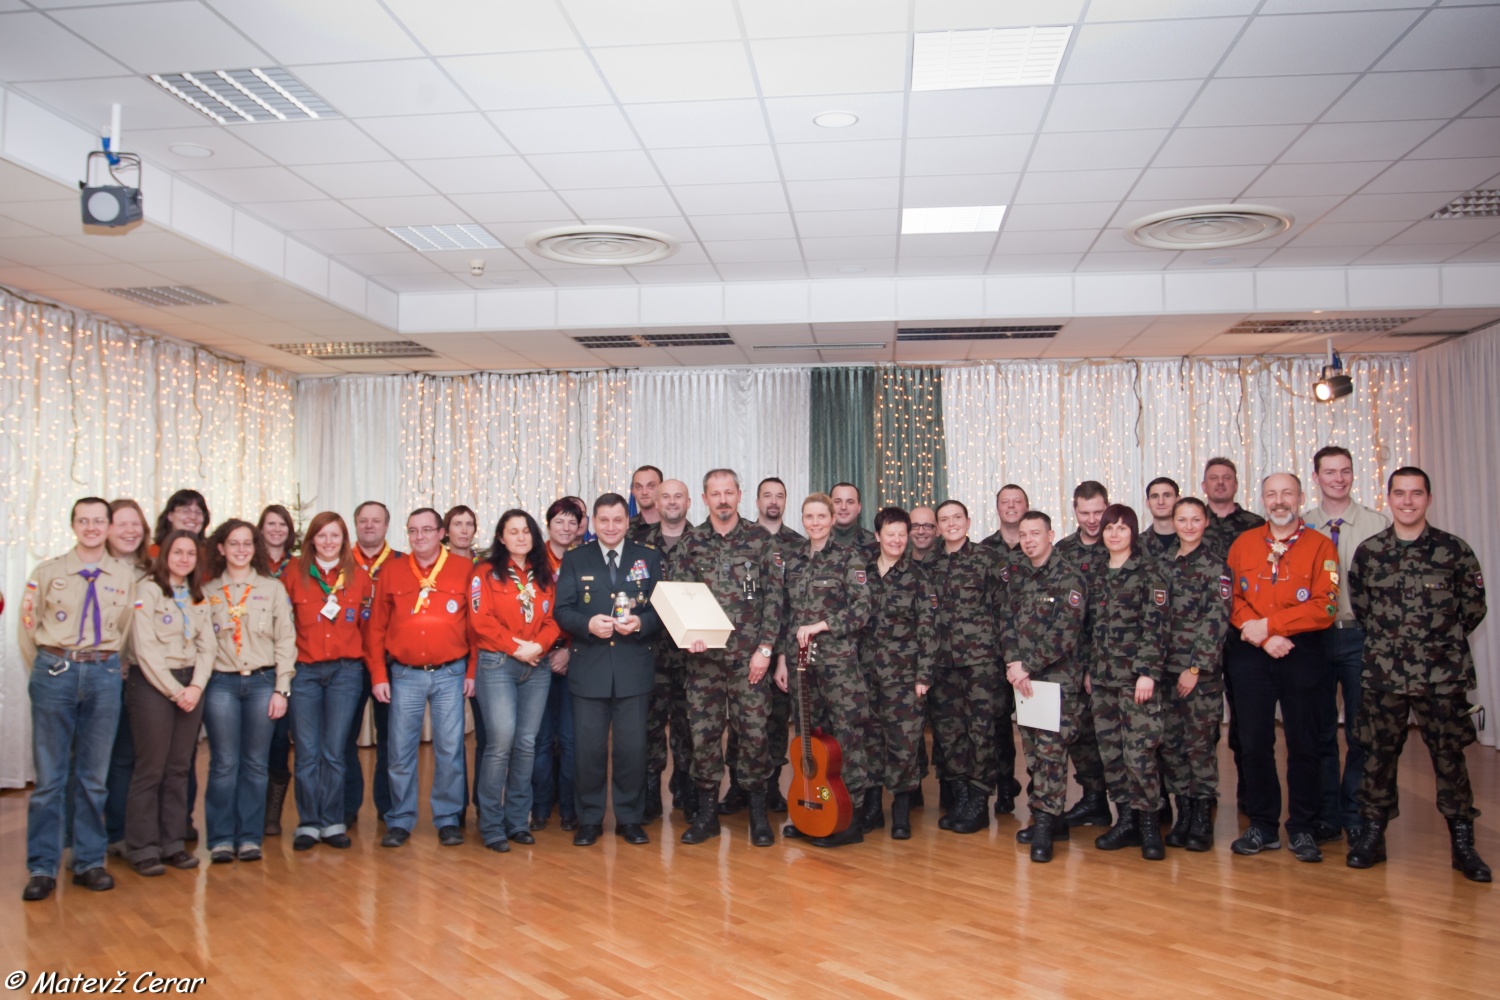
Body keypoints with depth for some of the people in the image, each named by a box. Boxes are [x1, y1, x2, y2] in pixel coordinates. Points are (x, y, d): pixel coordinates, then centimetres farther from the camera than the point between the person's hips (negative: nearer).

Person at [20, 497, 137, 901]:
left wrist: (105, 666, 7)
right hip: (55, 672, -1)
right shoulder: (47, 572, 4)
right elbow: (28, 627, 7)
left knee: (94, 775, 6)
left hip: (104, 675, 1)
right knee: (49, 775, 0)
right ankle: (42, 868, 9)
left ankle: (89, 861, 16)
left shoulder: (125, 576, 7)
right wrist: (47, 670, 6)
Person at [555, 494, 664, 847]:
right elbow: (562, 611, 0)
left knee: (632, 747, 5)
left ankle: (630, 818, 20)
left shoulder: (649, 559, 7)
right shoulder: (575, 560, 7)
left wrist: (640, 622, -17)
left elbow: (662, 608, 3)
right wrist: (589, 624, -19)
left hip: (634, 668, 0)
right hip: (589, 669, 0)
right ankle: (590, 820, 19)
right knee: (590, 747, 5)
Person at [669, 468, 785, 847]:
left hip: (749, 656, -1)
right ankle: (706, 812, 18)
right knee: (703, 733, 4)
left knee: (754, 731, 1)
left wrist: (765, 648, -6)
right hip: (703, 656, 1)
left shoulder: (760, 540, 2)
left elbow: (774, 596, 0)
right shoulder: (690, 544, 6)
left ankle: (757, 809, 19)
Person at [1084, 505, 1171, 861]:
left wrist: (1147, 672, -16)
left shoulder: (1148, 571, -4)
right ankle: (1125, 821, 17)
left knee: (1139, 751, -9)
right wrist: (1088, 669, 14)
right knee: (1110, 751, 7)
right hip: (1102, 676, 6)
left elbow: (1157, 625, -10)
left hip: (1135, 675, -6)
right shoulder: (1098, 575, 14)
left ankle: (1149, 825, 5)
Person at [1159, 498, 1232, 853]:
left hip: (1201, 670, -5)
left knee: (1200, 743, -2)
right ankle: (1183, 814, 17)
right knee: (1170, 742, 6)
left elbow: (1217, 620, -9)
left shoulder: (1215, 566, -4)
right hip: (1167, 667, 5)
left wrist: (1196, 667, -13)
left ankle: (1203, 820, 9)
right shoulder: (1163, 564, 10)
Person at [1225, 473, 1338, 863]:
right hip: (1250, 655, 2)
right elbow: (1232, 598, 2)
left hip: (1303, 654, -2)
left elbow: (1324, 607, -10)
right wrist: (1262, 637, -12)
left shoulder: (1320, 546, -1)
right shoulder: (1243, 544, 7)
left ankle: (1302, 829, 17)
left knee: (1303, 742, 4)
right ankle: (1262, 826, 18)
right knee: (1253, 742, 5)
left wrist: (1269, 624, -14)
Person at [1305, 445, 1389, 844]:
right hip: (1315, 636, 2)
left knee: (1361, 731, 3)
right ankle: (1326, 814, 19)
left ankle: (1356, 815, 17)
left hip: (1360, 635, -1)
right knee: (1321, 730, 8)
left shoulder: (1378, 524, 1)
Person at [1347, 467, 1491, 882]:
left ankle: (1462, 842, 15)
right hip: (1384, 673, 1)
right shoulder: (1369, 551, 3)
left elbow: (1473, 607, 7)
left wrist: (1445, 641, 9)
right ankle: (1371, 835, 19)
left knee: (1449, 754, 3)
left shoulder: (1454, 549, -1)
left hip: (1443, 675, -1)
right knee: (1378, 753, 7)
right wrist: (1387, 638, 10)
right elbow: (1357, 604, 12)